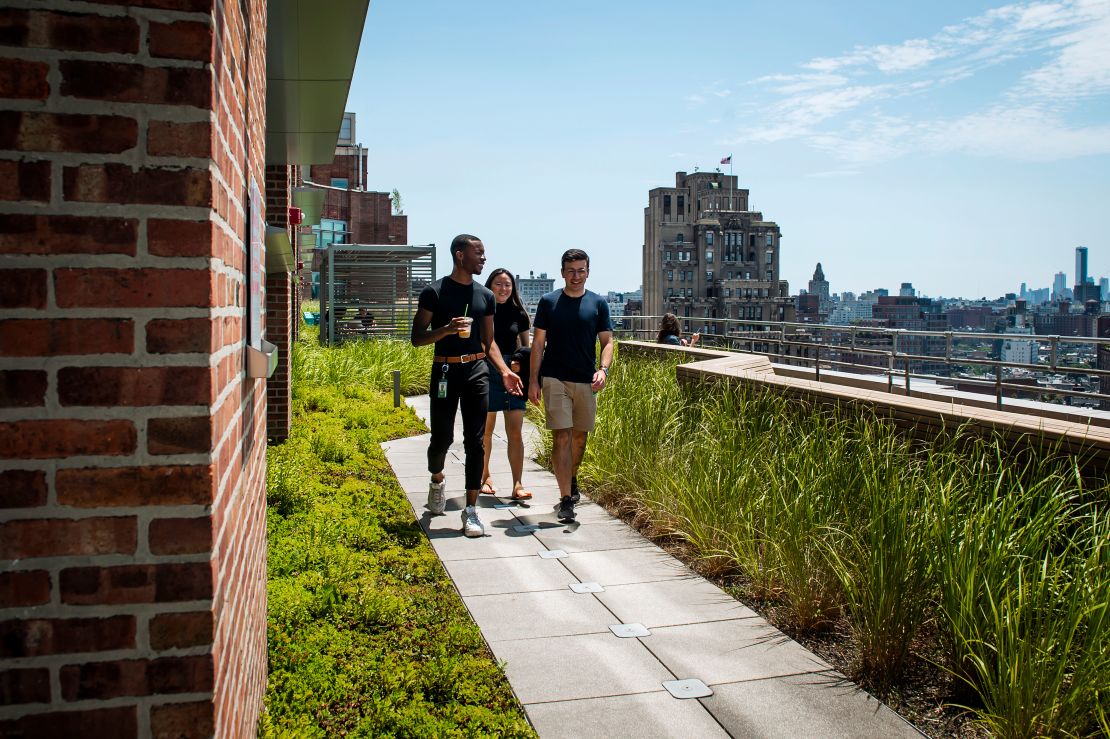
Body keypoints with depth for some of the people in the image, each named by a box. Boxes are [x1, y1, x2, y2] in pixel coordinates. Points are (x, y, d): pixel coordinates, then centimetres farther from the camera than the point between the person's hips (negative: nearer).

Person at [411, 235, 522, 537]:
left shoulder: (485, 296, 10)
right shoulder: (434, 292, -3)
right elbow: (417, 338, -3)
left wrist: (504, 371, 0)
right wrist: (447, 329, -21)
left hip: (477, 370, 3)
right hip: (445, 371, -3)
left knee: (475, 441, -1)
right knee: (442, 438, 4)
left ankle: (471, 510, 5)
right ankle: (437, 479, 37)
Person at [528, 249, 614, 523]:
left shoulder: (598, 304, 4)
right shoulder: (549, 302, 2)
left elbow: (607, 342, 4)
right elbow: (538, 343, 4)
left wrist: (603, 369, -14)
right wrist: (533, 380, -2)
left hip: (586, 381, 2)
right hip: (555, 379, -2)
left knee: (580, 435, 14)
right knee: (561, 437, -9)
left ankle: (572, 481, 39)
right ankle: (566, 499, -9)